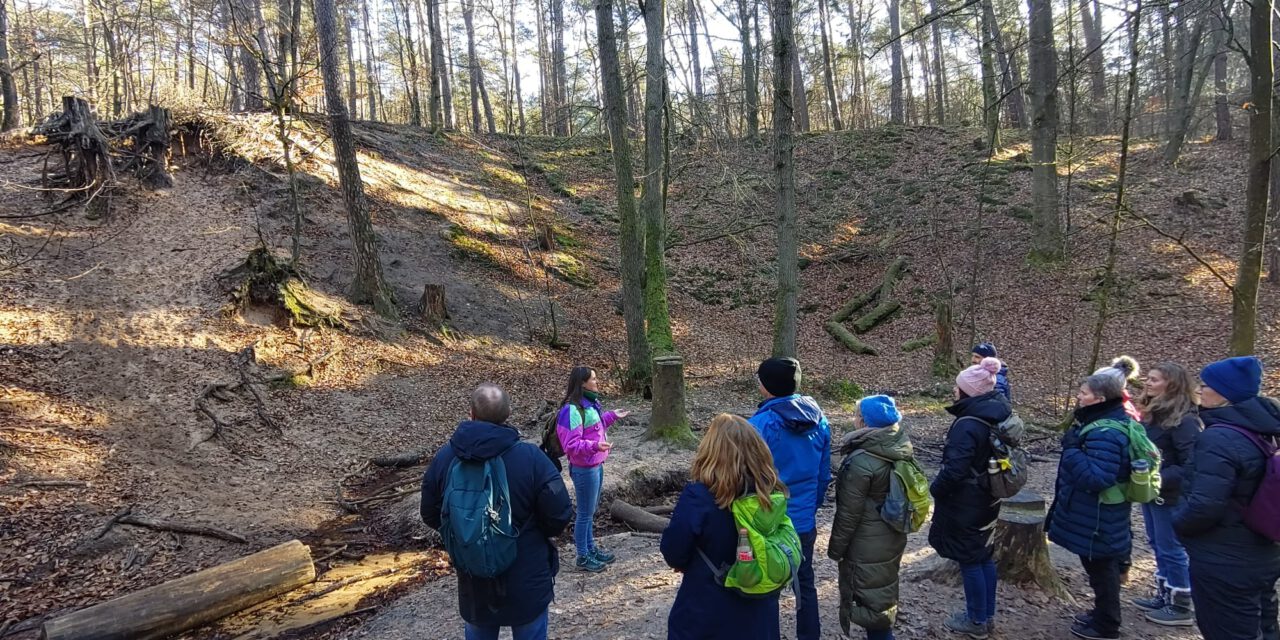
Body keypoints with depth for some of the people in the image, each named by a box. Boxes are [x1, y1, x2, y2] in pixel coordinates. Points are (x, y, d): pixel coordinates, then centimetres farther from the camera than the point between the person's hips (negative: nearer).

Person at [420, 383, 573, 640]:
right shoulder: (530, 457, -23)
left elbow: (431, 516, 2)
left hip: (473, 581, 3)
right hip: (526, 580, -3)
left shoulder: (443, 458, -10)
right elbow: (559, 515, -17)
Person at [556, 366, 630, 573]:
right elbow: (572, 445, -25)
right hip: (584, 469, -9)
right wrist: (595, 446, -38)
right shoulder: (572, 410, -24)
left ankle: (591, 548, 37)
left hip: (596, 465, 9)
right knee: (585, 513, 5)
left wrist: (612, 416, 21)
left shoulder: (589, 404, 6)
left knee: (590, 511, 22)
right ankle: (583, 557, 20)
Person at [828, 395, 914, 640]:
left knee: (872, 601, 6)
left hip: (867, 546, -8)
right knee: (884, 595, 22)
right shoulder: (899, 450, -1)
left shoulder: (861, 461, -26)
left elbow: (849, 513, -20)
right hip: (892, 538, 8)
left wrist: (835, 548, -9)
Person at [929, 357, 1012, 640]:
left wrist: (936, 489, -11)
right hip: (988, 499, 9)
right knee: (983, 555, 20)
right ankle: (987, 615, 33)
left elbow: (954, 469, -28)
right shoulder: (998, 415, 2)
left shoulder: (967, 425, -27)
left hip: (965, 503, -9)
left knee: (969, 560, 6)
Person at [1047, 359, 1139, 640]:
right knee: (1103, 568, 23)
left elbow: (1095, 478, -34)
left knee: (1100, 569, 6)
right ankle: (1103, 614, 39)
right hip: (1100, 515, 10)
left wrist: (1072, 448, -29)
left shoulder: (1105, 433, -28)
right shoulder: (1109, 422, 6)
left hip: (1096, 519, -10)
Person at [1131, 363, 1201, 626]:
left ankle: (1181, 607, 17)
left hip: (1170, 496, -9)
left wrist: (1159, 480, -24)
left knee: (1171, 549, 3)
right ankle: (1164, 596, 32)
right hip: (1150, 492, 9)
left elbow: (1191, 465, -24)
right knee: (1158, 545, 18)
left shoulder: (1183, 420, -20)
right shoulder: (1151, 413, 6)